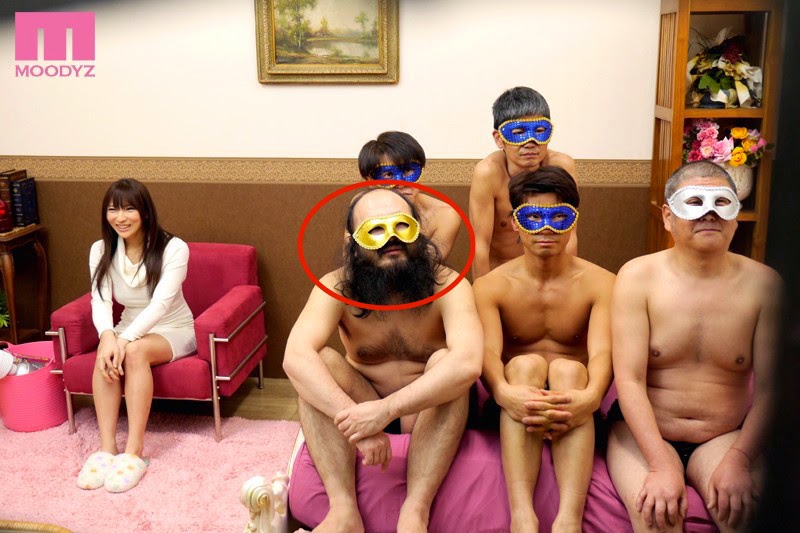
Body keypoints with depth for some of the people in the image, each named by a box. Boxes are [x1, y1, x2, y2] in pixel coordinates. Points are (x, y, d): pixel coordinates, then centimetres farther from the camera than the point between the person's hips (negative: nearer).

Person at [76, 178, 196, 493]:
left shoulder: (173, 248, -18)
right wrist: (109, 335, -37)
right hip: (129, 329, 4)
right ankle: (107, 448, -31)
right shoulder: (101, 250, -5)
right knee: (106, 353, -31)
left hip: (174, 331, -3)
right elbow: (100, 301, -15)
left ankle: (135, 451, -34)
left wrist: (125, 339, -40)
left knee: (135, 352, -35)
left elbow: (161, 303, -27)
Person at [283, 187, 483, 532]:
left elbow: (467, 363, -39)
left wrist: (386, 410, -46)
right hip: (358, 407, 2)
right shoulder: (336, 288, -16)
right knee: (319, 362, -26)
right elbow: (296, 357, -32)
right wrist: (354, 418, -45)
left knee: (446, 360, -31)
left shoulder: (448, 286, -20)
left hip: (429, 411, -1)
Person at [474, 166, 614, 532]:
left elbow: (601, 352, -19)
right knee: (526, 363, -31)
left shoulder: (599, 283, -1)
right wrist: (504, 392, -42)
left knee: (568, 368, -31)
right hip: (515, 400, 0)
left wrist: (590, 396, -42)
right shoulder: (491, 286, 0)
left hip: (573, 399, 0)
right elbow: (488, 352, -18)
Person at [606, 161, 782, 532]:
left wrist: (739, 460, -16)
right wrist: (661, 465, -23)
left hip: (726, 436, 2)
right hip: (644, 432, -1)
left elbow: (768, 387, -4)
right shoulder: (638, 276, -8)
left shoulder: (763, 283, -3)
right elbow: (629, 380, -14)